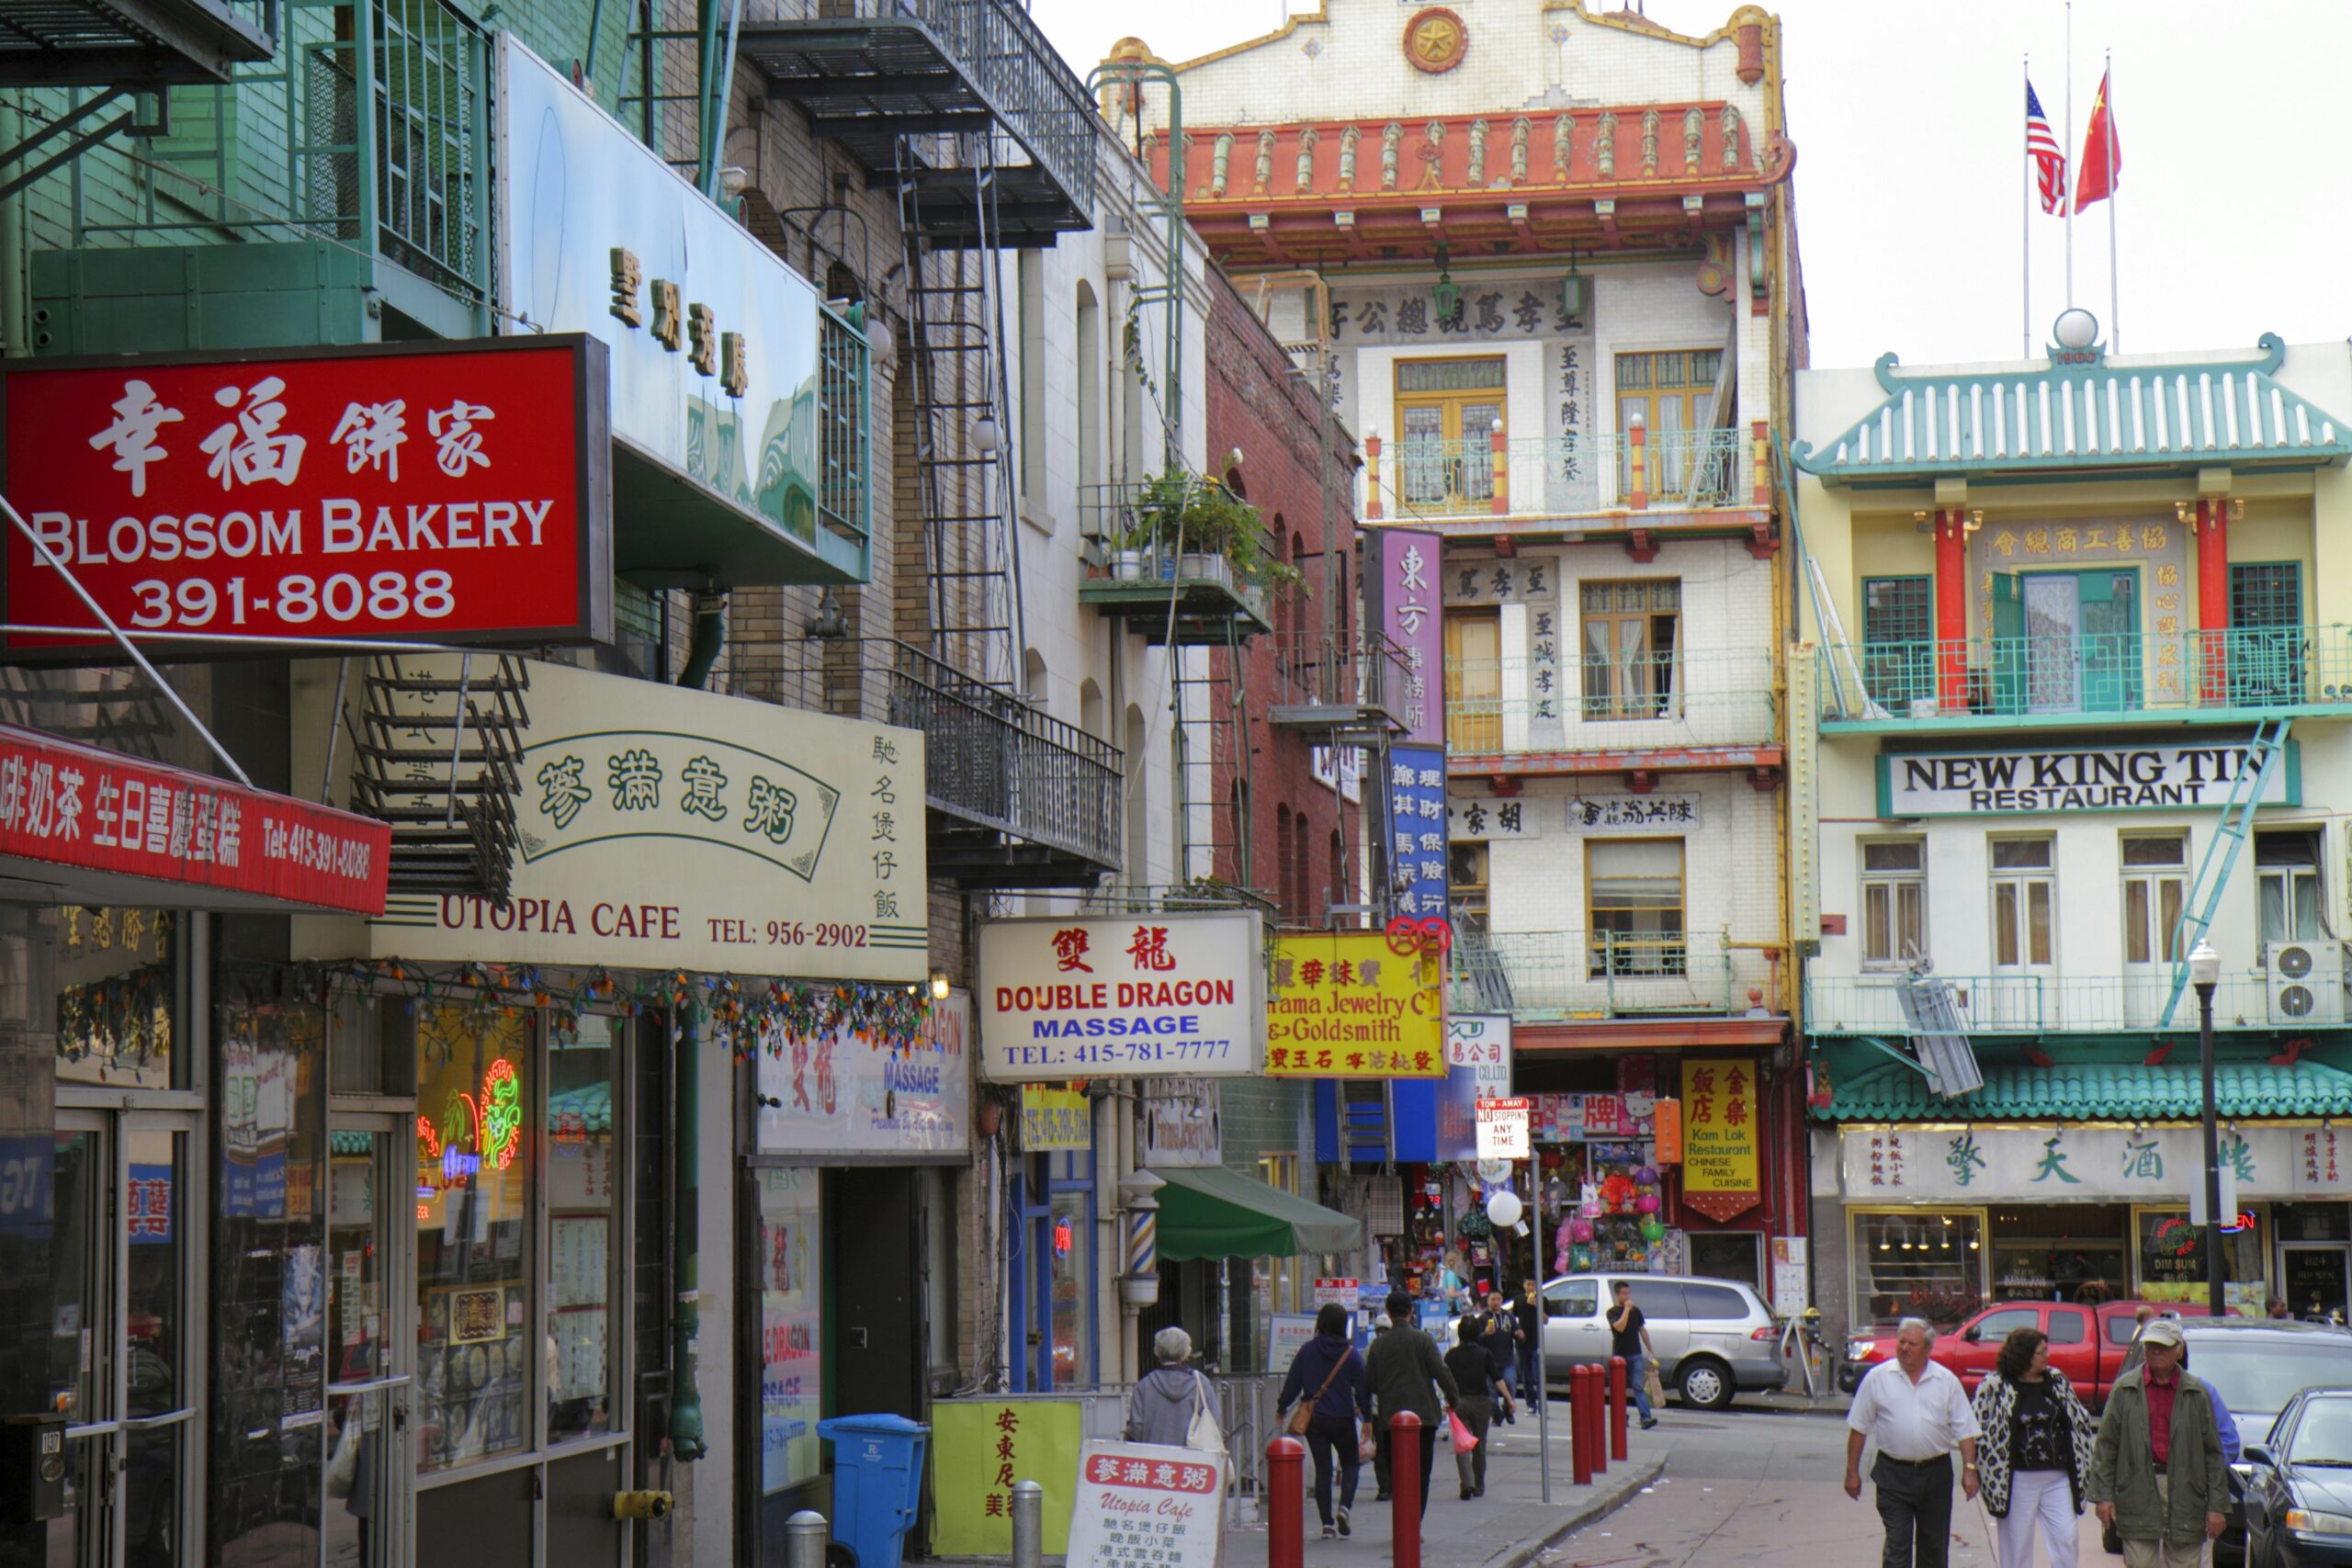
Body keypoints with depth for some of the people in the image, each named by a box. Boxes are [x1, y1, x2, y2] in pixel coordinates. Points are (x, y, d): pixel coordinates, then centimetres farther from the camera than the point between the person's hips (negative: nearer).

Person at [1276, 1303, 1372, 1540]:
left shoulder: (1307, 1351, -3)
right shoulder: (1351, 1354, -6)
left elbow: (1292, 1384, 2)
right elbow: (1362, 1389, -3)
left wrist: (1281, 1408, 17)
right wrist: (1367, 1417, 9)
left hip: (1314, 1420, 1)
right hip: (1343, 1420, -1)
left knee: (1322, 1469, 6)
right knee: (1350, 1464, 15)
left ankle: (1327, 1523, 2)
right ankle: (1344, 1507, -9)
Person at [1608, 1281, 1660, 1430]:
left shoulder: (1635, 1311, 10)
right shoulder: (1612, 1312, -2)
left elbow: (1642, 1331, 17)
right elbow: (1620, 1327, -21)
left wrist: (1650, 1351, 17)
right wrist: (1626, 1309, -17)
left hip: (1636, 1355, 2)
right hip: (1619, 1355, -1)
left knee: (1639, 1387, -11)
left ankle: (1646, 1417, -21)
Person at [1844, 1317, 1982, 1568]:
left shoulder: (1946, 1380, 3)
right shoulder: (1878, 1378, 0)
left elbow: (1964, 1429, 4)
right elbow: (1858, 1428, 4)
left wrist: (1969, 1469, -4)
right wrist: (1852, 1472, 2)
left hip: (1935, 1472, 2)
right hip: (1894, 1473, -2)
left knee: (1934, 1546, 12)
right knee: (1896, 1546, -7)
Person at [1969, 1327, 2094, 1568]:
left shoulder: (2058, 1381, 8)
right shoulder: (1995, 1386, -6)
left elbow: (2081, 1421, 16)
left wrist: (2081, 1465, 10)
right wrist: (1990, 1477, -4)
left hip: (2058, 1478, 3)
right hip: (2018, 1480, -3)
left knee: (2066, 1540, -4)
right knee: (2017, 1548, 3)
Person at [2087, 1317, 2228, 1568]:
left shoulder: (2197, 1393, 7)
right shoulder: (2124, 1390, 6)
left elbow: (2213, 1451, 6)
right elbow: (2106, 1446, 5)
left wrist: (2217, 1505, 1)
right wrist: (2103, 1494, -3)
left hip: (2185, 1496, 1)